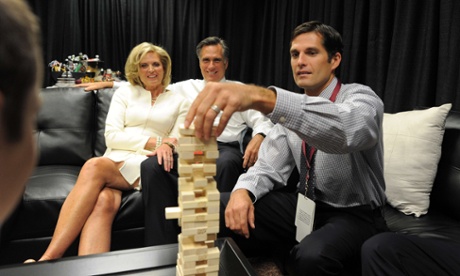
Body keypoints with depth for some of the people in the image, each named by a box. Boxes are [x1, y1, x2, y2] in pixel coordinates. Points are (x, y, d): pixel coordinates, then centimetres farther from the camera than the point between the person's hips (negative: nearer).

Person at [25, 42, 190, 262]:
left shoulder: (179, 102, 17)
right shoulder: (124, 93, 18)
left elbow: (179, 143, 8)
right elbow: (112, 136, 6)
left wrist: (167, 146, -17)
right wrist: (153, 142, -6)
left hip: (145, 166, -2)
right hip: (115, 159, 2)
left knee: (94, 166, -33)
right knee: (104, 200, -35)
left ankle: (49, 259, -37)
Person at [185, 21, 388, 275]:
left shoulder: (361, 98, -15)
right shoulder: (292, 110, 3)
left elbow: (345, 128, -41)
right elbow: (268, 169, 0)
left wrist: (262, 97, -54)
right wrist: (243, 191, -24)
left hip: (355, 215, -4)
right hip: (306, 205, 5)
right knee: (218, 209, -9)